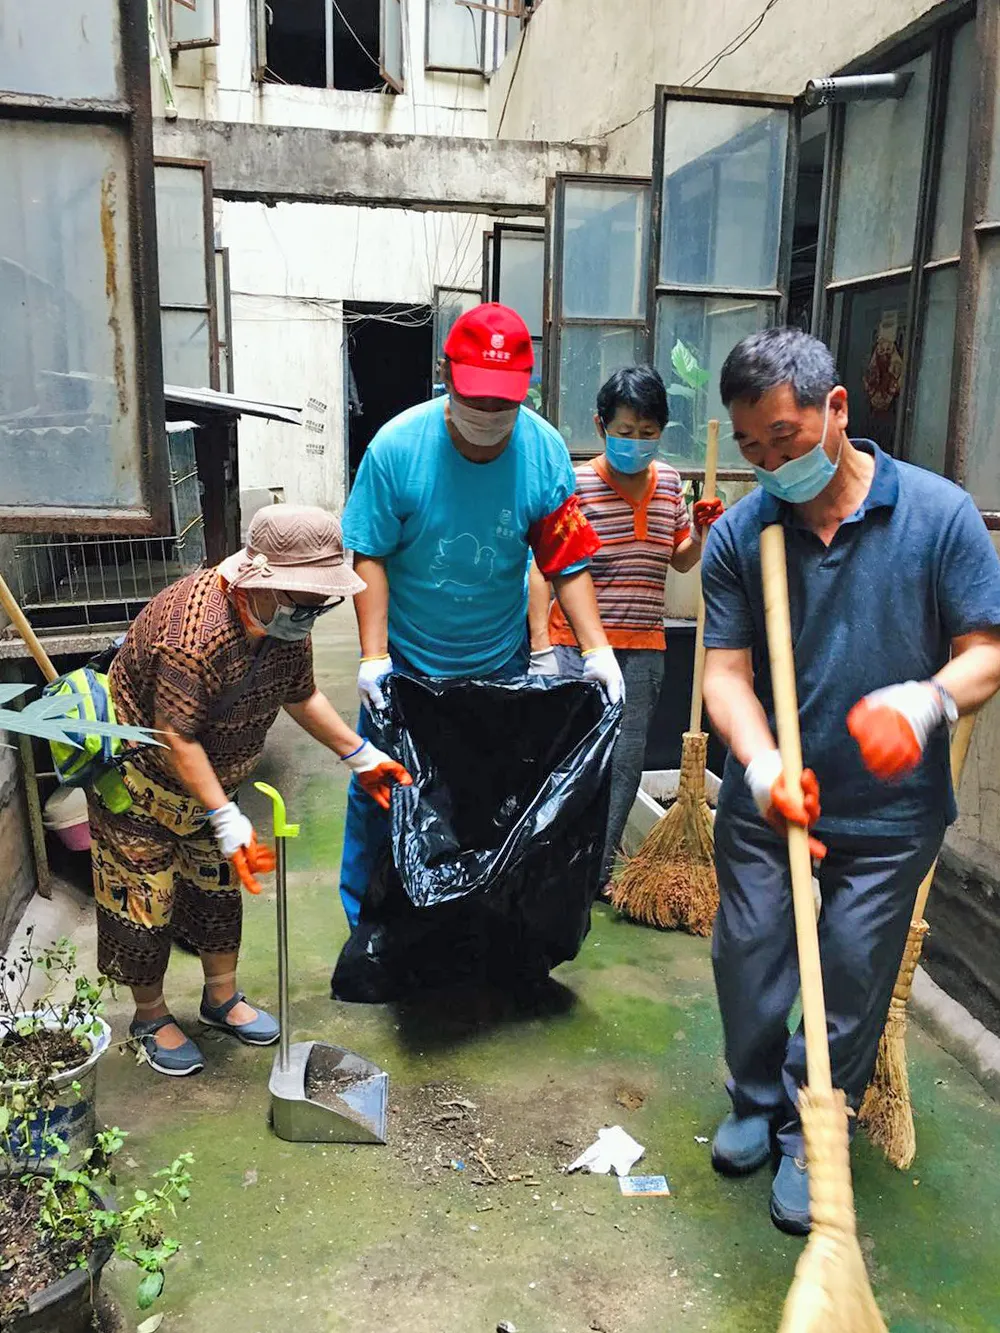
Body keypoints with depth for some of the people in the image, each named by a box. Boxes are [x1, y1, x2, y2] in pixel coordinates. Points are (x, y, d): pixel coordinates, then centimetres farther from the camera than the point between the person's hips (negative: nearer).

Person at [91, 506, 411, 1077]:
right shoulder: (196, 632, -38)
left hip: (212, 774, 8)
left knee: (219, 886, 17)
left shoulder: (288, 622, -11)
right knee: (147, 899, 5)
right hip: (140, 777, -7)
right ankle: (151, 1017, 28)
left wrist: (362, 756, 4)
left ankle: (223, 998, 37)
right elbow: (175, 737, -33)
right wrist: (226, 818, -33)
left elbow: (302, 695, 4)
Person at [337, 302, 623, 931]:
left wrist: (598, 649, -17)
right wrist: (374, 655, -18)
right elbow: (371, 557, -12)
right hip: (407, 662, -2)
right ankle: (365, 923, 30)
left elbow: (568, 562, -8)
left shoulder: (546, 450, -12)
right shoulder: (397, 446, -17)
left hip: (502, 662, 2)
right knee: (380, 794, 7)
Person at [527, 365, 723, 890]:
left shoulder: (670, 482, 9)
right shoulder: (574, 485, -8)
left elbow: (680, 560, 21)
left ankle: (598, 872, 25)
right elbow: (542, 569, -10)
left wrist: (700, 531, 0)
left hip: (643, 650, 5)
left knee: (624, 766, 11)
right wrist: (541, 648, -16)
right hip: (575, 647, -5)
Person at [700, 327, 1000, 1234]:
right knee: (747, 959, 13)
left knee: (852, 987, 9)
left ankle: (813, 1141, 33)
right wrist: (761, 764, -27)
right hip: (764, 803, 2)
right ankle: (758, 1101, 41)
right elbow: (727, 669, -9)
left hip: (887, 816, -1)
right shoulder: (738, 535, -6)